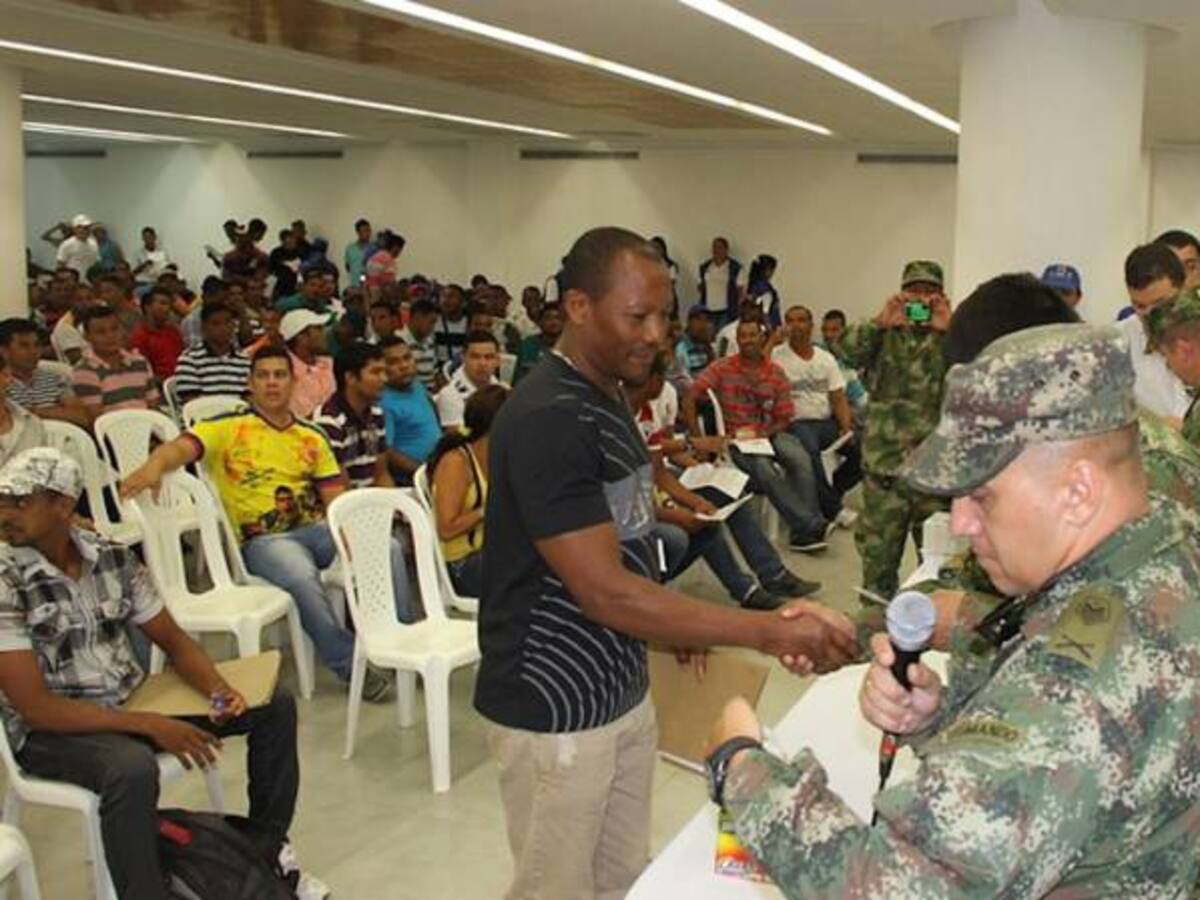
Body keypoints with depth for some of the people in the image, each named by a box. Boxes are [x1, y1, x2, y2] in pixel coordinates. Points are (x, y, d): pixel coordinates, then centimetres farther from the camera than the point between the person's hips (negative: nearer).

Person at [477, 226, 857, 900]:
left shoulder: (609, 397, 8)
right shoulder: (546, 420, -23)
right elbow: (605, 592, -27)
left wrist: (681, 622, 8)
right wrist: (767, 633, -28)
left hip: (623, 692, 9)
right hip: (554, 710, -8)